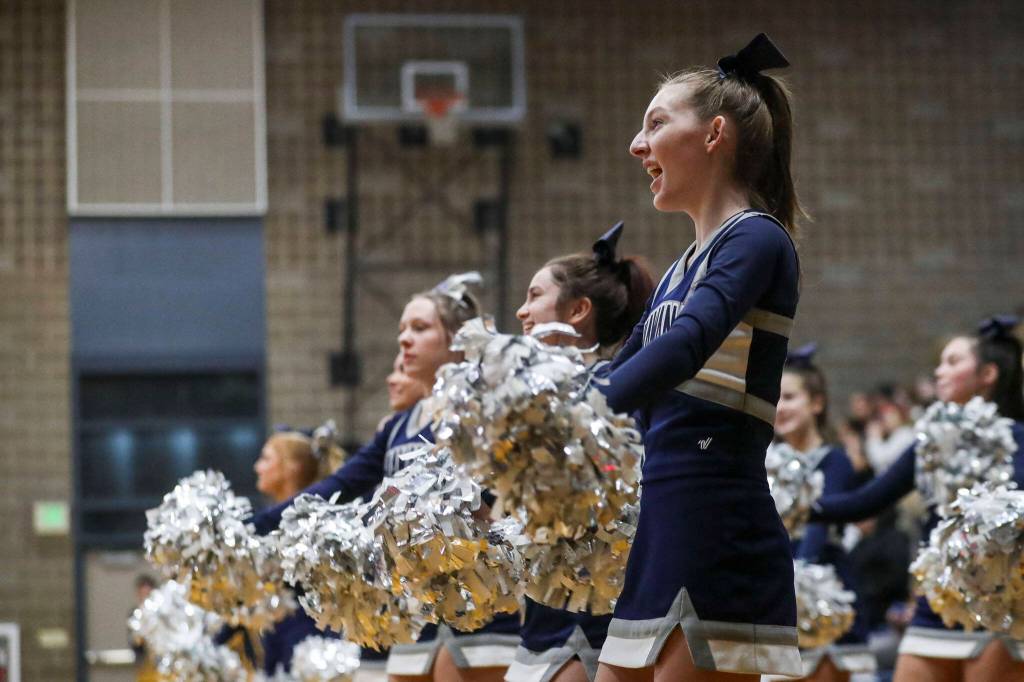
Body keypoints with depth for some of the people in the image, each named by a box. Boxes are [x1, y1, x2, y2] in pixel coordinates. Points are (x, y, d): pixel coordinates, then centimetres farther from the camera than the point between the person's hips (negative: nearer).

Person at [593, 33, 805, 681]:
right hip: (659, 535, 9)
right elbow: (624, 374, 25)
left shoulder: (757, 240, -7)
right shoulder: (683, 267, 19)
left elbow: (687, 345, -25)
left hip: (720, 537, -9)